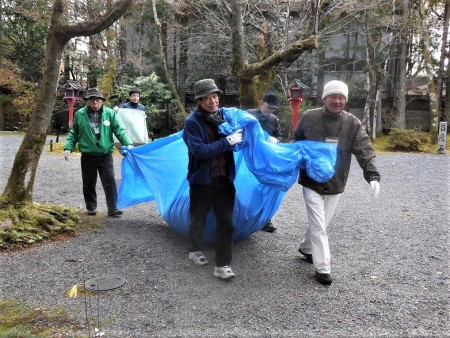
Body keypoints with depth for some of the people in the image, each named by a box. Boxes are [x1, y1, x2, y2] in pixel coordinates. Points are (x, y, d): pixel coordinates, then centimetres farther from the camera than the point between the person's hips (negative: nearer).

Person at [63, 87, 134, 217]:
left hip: (106, 155, -1)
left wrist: (128, 143, -15)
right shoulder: (80, 114, 1)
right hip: (88, 156, 1)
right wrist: (68, 147, 0)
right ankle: (91, 207, 25)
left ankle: (113, 208, 2)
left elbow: (119, 130, -2)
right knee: (89, 183, 9)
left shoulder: (110, 113, 0)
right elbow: (74, 133, 10)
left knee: (110, 181, -4)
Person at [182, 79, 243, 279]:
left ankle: (222, 265, 11)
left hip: (224, 179, 3)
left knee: (226, 221, 1)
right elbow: (199, 151, -24)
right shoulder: (192, 122, -13)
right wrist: (227, 142, -27)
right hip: (201, 180, -3)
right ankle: (195, 251, 42)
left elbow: (235, 143, 14)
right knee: (198, 219, 16)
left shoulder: (224, 115, 2)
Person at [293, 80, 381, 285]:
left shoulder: (353, 124, -6)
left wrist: (372, 175, -29)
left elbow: (365, 151, -14)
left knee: (321, 223, 18)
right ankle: (322, 268, 6)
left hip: (335, 185, 3)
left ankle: (306, 248, 43)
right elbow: (296, 142, 7)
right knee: (318, 225, -4)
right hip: (311, 182, -3)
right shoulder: (309, 118, -9)